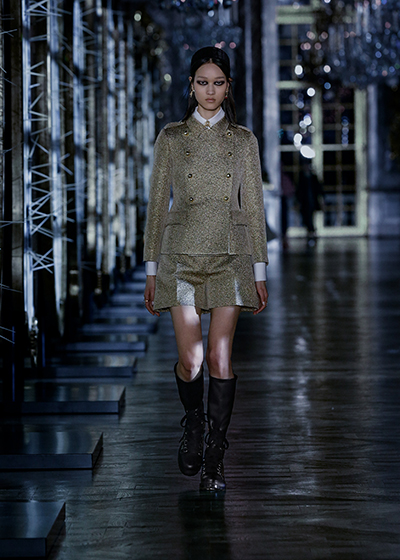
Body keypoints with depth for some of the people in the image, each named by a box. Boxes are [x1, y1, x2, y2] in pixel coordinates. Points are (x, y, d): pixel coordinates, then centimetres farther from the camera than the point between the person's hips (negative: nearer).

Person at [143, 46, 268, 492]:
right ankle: (193, 424, 25)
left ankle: (214, 459, 3)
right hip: (182, 254, 0)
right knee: (191, 360, -6)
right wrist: (151, 268, 4)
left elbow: (254, 207, 8)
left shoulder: (243, 140, 8)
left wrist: (260, 271, 4)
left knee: (220, 357, -5)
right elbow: (156, 204, 7)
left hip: (230, 256, 0)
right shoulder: (171, 138, 6)